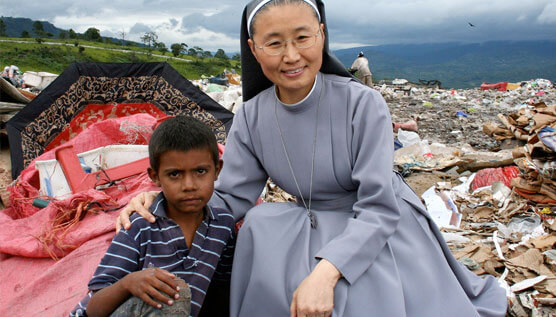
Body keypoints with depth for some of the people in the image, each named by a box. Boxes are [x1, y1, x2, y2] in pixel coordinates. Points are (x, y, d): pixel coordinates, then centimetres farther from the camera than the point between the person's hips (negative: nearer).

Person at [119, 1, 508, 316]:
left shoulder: (363, 104, -21)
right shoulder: (251, 118, -7)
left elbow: (378, 208, -22)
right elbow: (232, 199, -3)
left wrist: (326, 272, -37)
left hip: (381, 229, -3)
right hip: (315, 228, 4)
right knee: (263, 225, -26)